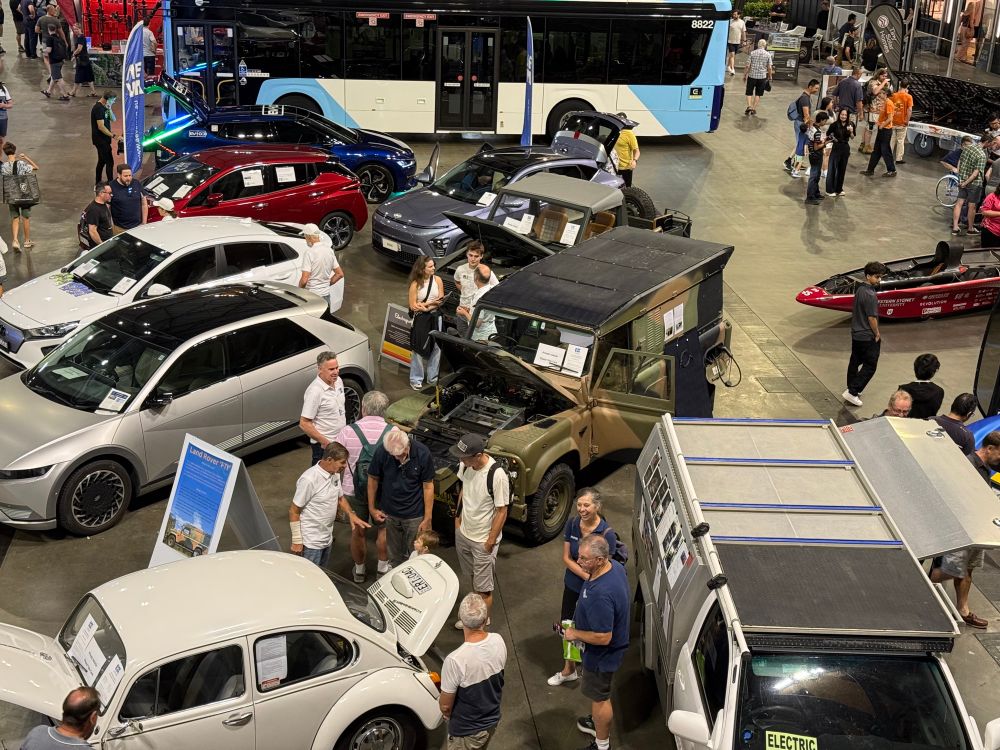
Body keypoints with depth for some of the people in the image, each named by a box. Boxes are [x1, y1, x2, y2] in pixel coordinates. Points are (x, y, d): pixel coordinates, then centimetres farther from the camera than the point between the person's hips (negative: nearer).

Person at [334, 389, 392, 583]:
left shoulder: (348, 431, -15)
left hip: (354, 491, 0)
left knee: (358, 531, 21)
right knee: (383, 530, 24)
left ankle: (359, 569, 37)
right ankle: (383, 568, 37)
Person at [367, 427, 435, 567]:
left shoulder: (422, 453, -21)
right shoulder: (381, 451, -17)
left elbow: (428, 486, -12)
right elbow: (373, 479, 0)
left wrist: (427, 519, -10)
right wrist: (371, 508, 5)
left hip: (415, 515, -2)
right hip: (389, 514, 2)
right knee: (394, 556, 17)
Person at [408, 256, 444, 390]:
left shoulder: (437, 280, -2)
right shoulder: (415, 284, -11)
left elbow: (441, 300, -1)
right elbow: (413, 306, -11)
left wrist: (424, 306, -14)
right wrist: (431, 302, -14)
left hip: (435, 317, 3)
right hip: (420, 319, -3)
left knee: (436, 348, 7)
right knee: (418, 349, 2)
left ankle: (433, 378, 21)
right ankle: (416, 379, 14)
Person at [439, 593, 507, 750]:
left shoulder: (455, 660, -37)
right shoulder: (498, 641, -19)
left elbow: (445, 705, -21)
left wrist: (446, 714, 1)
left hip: (466, 730, -5)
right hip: (493, 720, 5)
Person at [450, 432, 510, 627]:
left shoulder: (497, 475, -32)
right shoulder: (465, 465, -12)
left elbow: (502, 511, -22)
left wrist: (491, 541, -16)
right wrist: (458, 518, 13)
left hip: (483, 540, -7)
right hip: (463, 533, 7)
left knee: (484, 587, 8)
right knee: (473, 577, 27)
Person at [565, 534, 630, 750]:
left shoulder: (600, 595, -42)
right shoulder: (615, 566, -13)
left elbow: (603, 638, -34)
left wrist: (575, 634, -19)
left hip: (602, 654, -9)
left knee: (600, 696, 15)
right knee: (598, 693, 31)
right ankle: (597, 722, 55)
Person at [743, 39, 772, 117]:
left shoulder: (752, 53, -3)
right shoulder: (767, 55, -2)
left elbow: (747, 66, -5)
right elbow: (770, 68, -2)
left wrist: (744, 75, 4)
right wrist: (770, 76, 11)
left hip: (752, 76, -1)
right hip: (762, 77, 1)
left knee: (749, 93, 9)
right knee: (758, 94, 12)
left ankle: (749, 106, -9)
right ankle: (754, 109, 10)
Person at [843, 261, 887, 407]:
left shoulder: (859, 289, 4)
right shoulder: (870, 295, -24)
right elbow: (872, 318, -22)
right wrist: (877, 334, -7)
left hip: (856, 334, 9)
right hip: (868, 337, -9)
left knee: (855, 362, 18)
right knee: (870, 366, 1)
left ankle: (852, 389, 29)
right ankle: (852, 392, -2)